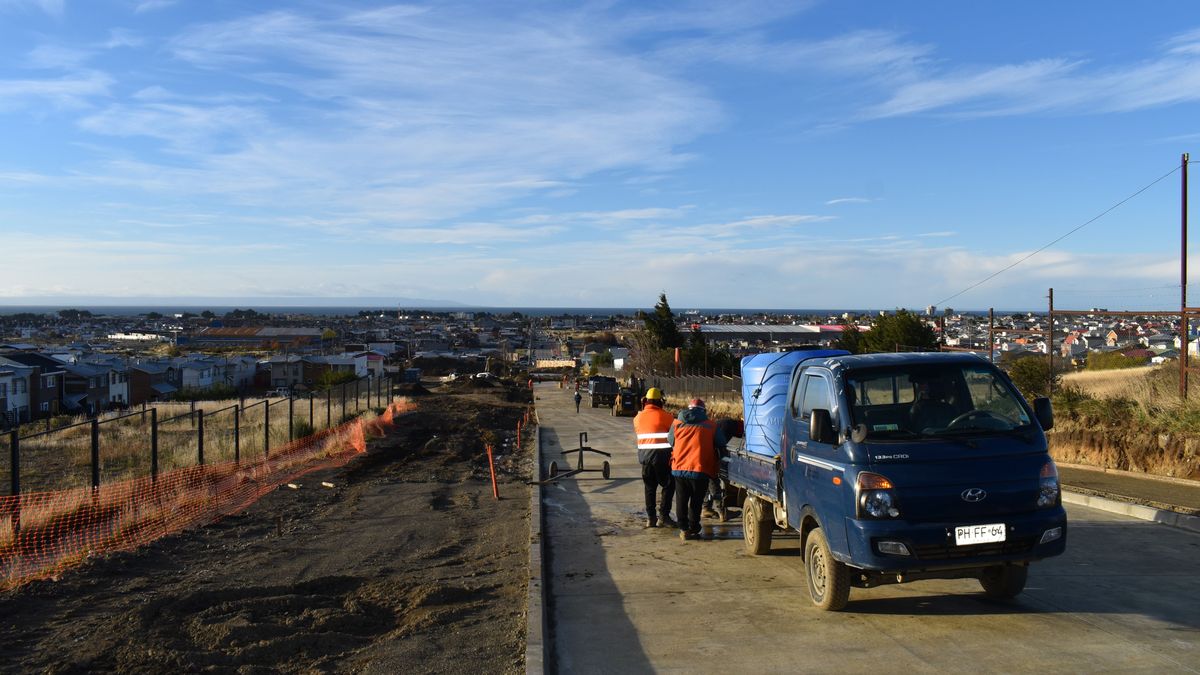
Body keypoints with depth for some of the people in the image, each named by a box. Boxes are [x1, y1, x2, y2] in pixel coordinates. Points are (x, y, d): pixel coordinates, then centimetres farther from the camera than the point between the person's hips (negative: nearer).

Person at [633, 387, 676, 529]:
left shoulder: (638, 418, 8)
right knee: (668, 485, 7)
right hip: (662, 457, -5)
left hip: (644, 455, 5)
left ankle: (651, 517, 14)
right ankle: (663, 515, 1)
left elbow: (637, 434, 14)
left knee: (649, 487, 13)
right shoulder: (665, 416, -7)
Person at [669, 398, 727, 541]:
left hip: (679, 468, 2)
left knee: (681, 500, 14)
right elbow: (721, 444, 7)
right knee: (696, 502, 11)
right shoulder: (711, 425, 1)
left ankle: (683, 529, 15)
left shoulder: (677, 423, 5)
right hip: (700, 469, -2)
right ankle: (693, 530, 15)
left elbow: (670, 441, 16)